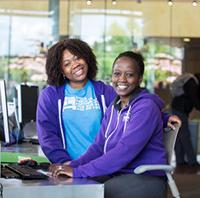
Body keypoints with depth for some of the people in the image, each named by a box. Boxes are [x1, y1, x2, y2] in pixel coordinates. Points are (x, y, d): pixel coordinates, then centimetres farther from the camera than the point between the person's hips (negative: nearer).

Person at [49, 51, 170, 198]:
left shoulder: (146, 107, -14)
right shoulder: (113, 107, 13)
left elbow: (125, 151, -24)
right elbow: (99, 147, 8)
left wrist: (78, 171, -27)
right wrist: (72, 165, -11)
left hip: (146, 180, -7)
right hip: (116, 174, 7)